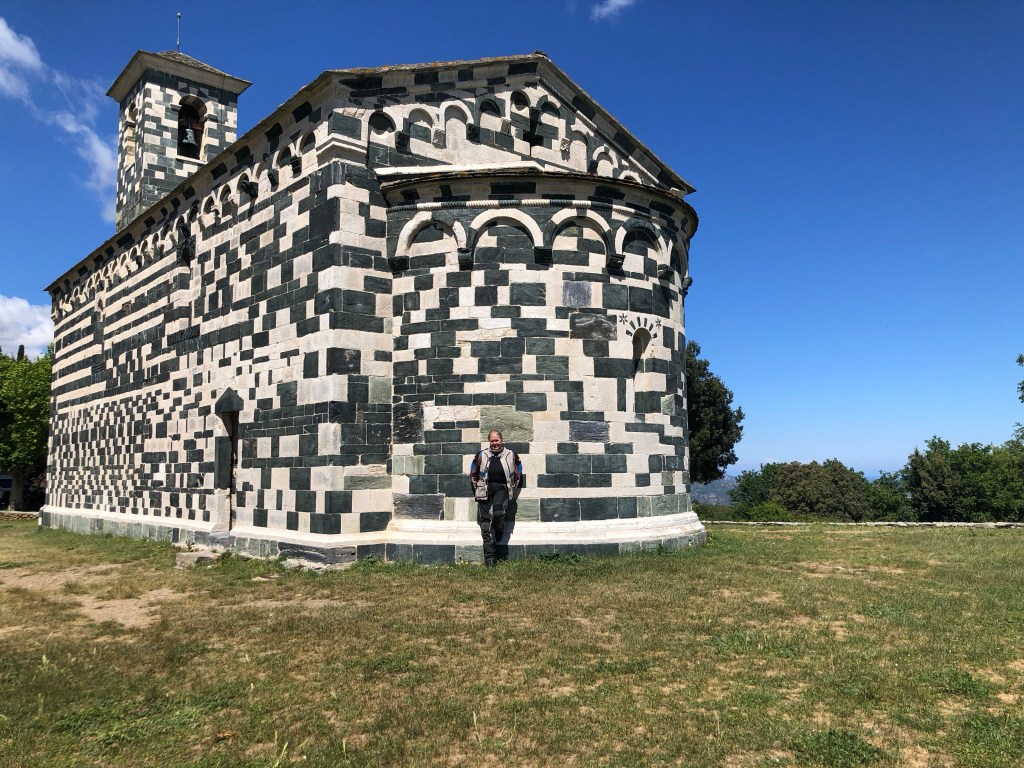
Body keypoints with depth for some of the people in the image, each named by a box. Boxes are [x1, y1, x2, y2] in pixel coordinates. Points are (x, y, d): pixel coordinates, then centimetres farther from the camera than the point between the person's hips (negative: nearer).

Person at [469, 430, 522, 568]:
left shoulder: (511, 455, 6)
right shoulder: (482, 455, 7)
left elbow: (518, 475, 16)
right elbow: (473, 474, 16)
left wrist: (512, 488, 11)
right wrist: (477, 488, 12)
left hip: (502, 489, -2)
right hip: (485, 491, 2)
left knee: (498, 512, -30)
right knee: (486, 524, -1)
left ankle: (499, 534, 5)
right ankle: (490, 559, 5)